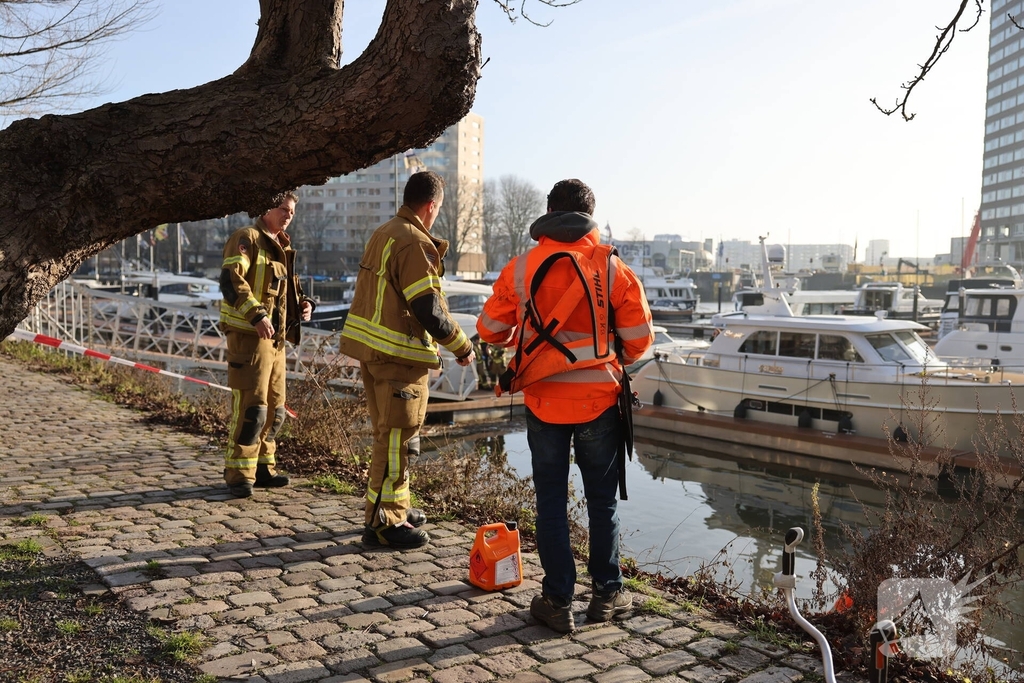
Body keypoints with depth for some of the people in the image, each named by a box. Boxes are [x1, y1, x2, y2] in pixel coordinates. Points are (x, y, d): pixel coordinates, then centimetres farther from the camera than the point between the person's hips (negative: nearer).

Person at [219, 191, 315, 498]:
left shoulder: (281, 247, 21)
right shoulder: (246, 238, -7)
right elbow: (231, 279, -20)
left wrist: (304, 303, 7)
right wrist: (257, 314, -30)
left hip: (276, 337, 9)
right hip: (248, 334, -9)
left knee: (275, 407, 12)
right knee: (251, 406, -11)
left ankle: (262, 467, 23)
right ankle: (238, 473, -2)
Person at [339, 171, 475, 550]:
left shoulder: (382, 234, 14)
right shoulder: (415, 243, -17)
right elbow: (428, 309, -21)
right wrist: (462, 346, -10)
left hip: (371, 348, 10)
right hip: (400, 354, -10)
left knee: (390, 434, 19)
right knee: (397, 438, -2)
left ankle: (394, 509, 31)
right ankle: (383, 522, 5)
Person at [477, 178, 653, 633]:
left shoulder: (521, 268, -3)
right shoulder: (613, 268, -6)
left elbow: (491, 330, 4)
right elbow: (639, 338, -3)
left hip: (544, 402, 0)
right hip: (599, 400, 0)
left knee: (551, 502, 11)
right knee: (601, 501, 14)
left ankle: (558, 601, 18)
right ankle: (607, 594, 25)